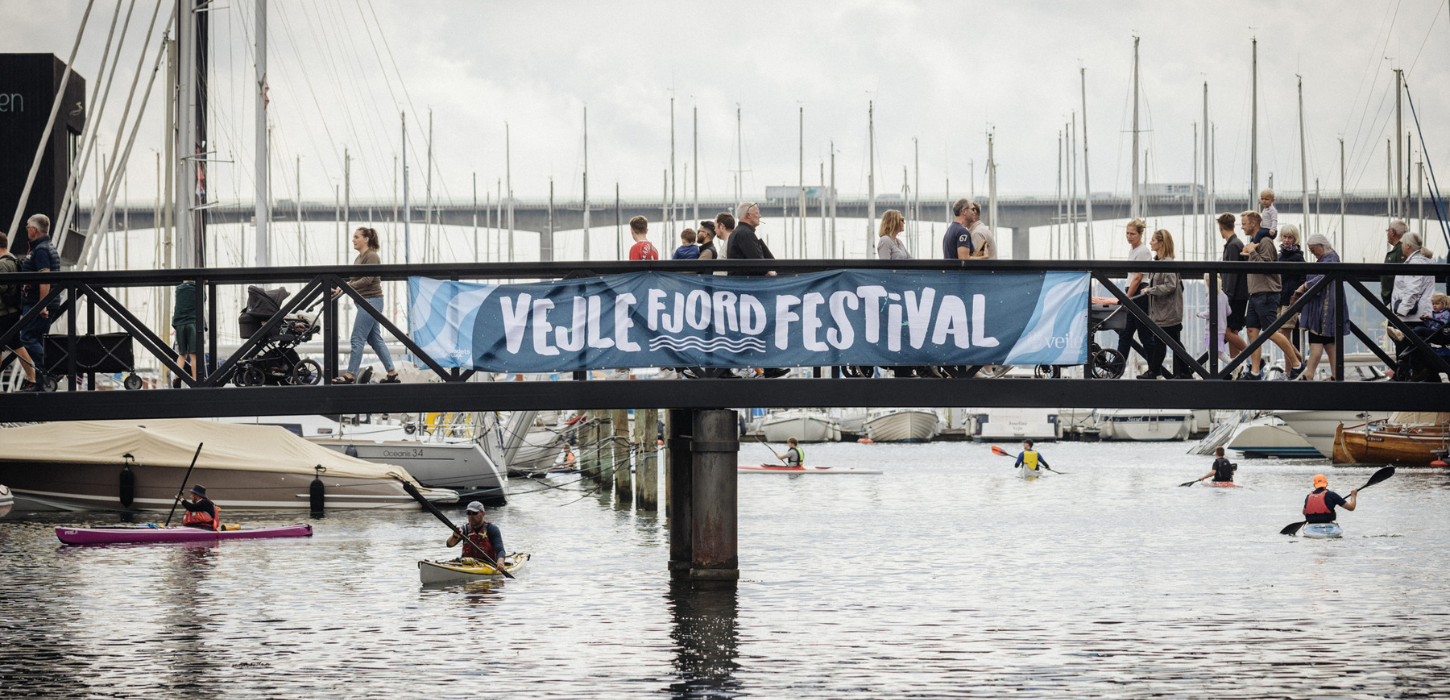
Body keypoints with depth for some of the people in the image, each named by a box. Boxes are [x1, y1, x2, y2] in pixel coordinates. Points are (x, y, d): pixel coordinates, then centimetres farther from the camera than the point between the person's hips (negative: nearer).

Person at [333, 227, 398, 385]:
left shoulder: (371, 256, -12)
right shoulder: (359, 258, 16)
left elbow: (367, 280, -20)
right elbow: (354, 280, 17)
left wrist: (345, 287, -22)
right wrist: (340, 288, 2)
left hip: (371, 300, -10)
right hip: (365, 301, 10)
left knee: (357, 339, -8)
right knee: (375, 339, 9)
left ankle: (350, 375, -5)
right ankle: (392, 374, 11)